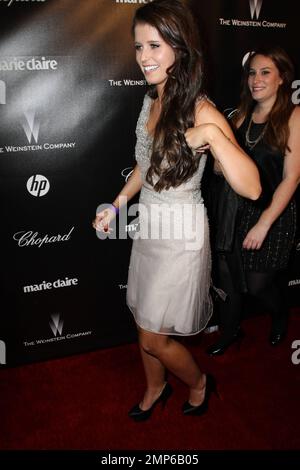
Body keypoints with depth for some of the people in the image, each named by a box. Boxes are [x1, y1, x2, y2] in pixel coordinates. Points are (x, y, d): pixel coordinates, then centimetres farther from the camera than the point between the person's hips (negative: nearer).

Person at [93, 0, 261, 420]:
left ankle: (199, 382, 37)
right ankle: (155, 388, 46)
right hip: (149, 225, 7)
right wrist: (116, 205, 15)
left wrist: (212, 135, -38)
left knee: (154, 337, 6)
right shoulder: (152, 99, 3)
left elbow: (251, 188, -28)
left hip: (181, 233, -7)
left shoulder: (200, 111, -20)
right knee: (145, 325, 20)